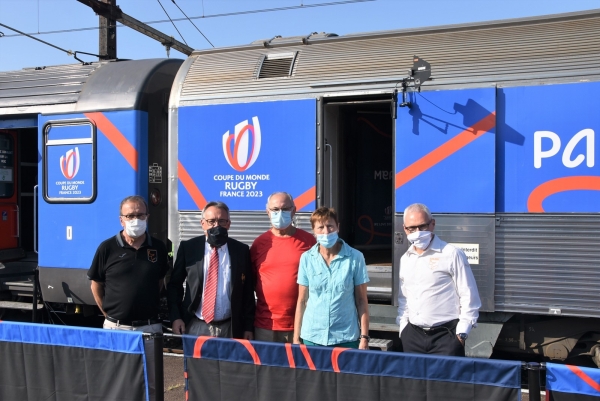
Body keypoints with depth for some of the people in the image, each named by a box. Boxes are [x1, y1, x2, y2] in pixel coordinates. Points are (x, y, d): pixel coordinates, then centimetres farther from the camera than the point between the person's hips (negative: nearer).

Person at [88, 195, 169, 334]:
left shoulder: (158, 247, 4)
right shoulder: (107, 248, -2)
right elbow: (96, 285, 5)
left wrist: (152, 305, 8)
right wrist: (108, 314, 3)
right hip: (116, 327, -1)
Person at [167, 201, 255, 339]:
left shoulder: (241, 251, 1)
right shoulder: (188, 248, 0)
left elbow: (248, 292, 4)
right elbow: (174, 285, 7)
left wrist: (248, 327, 2)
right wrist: (175, 317, -2)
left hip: (230, 329, 0)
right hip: (195, 327, 0)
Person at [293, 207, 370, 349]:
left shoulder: (355, 258, -4)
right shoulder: (307, 258, 1)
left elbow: (361, 301, 0)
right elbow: (302, 301, 6)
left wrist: (364, 337, -3)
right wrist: (296, 338, 5)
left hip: (346, 339, -1)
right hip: (312, 337, 1)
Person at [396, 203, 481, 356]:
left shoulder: (452, 254, -7)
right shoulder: (405, 259, 11)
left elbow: (469, 297, -6)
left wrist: (461, 333, -8)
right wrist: (403, 328, 13)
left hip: (445, 334, -5)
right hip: (413, 335, 5)